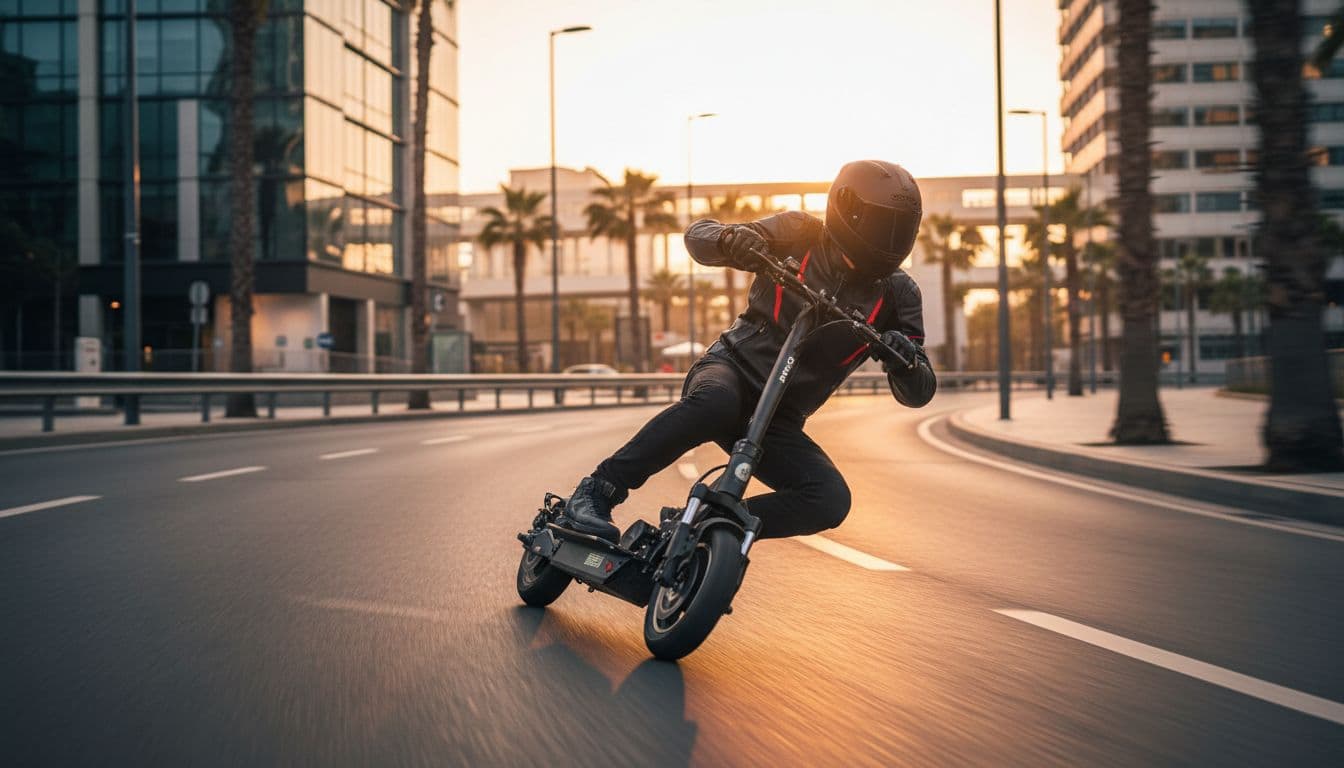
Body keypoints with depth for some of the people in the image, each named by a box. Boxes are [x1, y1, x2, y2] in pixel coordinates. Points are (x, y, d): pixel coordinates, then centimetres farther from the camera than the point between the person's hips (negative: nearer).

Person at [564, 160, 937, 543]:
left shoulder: (896, 292, 1)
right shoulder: (800, 234, -3)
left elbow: (918, 393, 0)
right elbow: (698, 234, 0)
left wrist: (904, 360, -25)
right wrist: (729, 238, -25)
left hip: (779, 422, 3)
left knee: (831, 501, -21)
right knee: (715, 402, -40)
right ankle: (597, 491, -27)